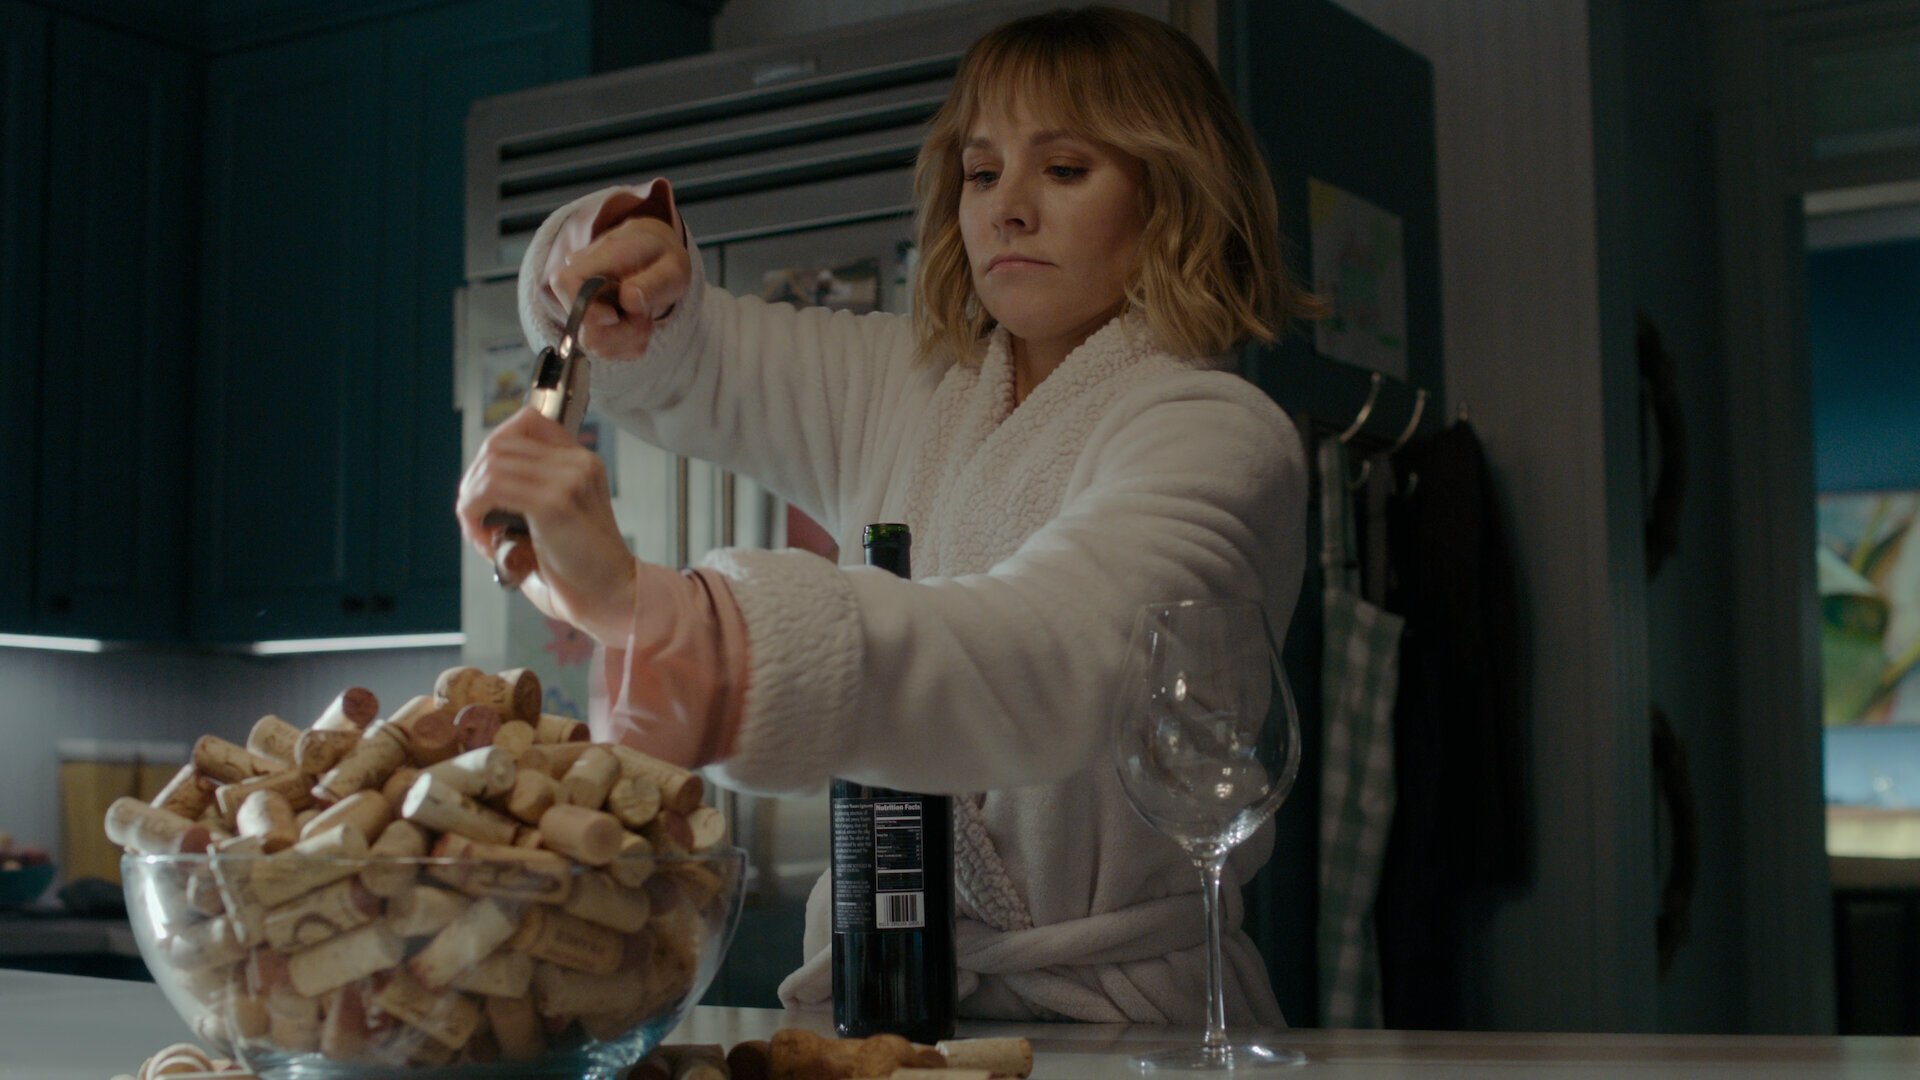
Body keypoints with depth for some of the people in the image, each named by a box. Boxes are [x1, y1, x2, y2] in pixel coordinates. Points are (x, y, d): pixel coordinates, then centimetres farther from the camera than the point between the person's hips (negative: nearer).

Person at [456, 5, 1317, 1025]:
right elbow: (671, 363, 23)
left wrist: (643, 600, -41)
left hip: (1108, 1008, -5)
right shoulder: (910, 384, 10)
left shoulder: (1217, 436, -12)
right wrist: (629, 256, -2)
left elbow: (1044, 659, -31)